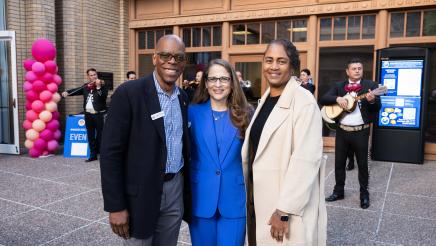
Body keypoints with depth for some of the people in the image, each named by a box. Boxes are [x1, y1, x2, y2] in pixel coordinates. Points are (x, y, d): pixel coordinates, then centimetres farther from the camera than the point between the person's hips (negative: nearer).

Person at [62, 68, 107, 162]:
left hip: (99, 114, -5)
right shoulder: (86, 86, 12)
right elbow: (77, 90, 5)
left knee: (100, 135, -3)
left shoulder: (102, 85, -3)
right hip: (88, 114, 5)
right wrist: (67, 92, -11)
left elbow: (103, 97, -17)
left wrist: (98, 87, -25)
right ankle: (93, 155, 19)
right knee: (90, 136, 10)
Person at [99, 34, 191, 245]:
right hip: (140, 194, -5)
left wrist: (186, 190, 13)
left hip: (175, 189, 6)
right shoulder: (129, 93, -14)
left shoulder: (182, 97, 6)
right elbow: (111, 152, -15)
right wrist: (115, 206, -15)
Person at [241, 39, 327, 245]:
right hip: (259, 198, 7)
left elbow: (306, 160, -21)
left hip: (288, 205, -7)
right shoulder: (265, 99, 9)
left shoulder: (304, 101, -15)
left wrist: (285, 211, -22)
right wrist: (248, 193, 10)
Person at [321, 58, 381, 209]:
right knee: (339, 163, 11)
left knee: (362, 164, 7)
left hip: (361, 131, -2)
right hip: (342, 130, 3)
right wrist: (337, 98, -18)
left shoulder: (370, 85, 0)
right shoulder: (339, 86, 7)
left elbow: (377, 108, -7)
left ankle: (364, 194, 22)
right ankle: (338, 191, 26)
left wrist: (372, 100, -29)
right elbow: (323, 99, -2)